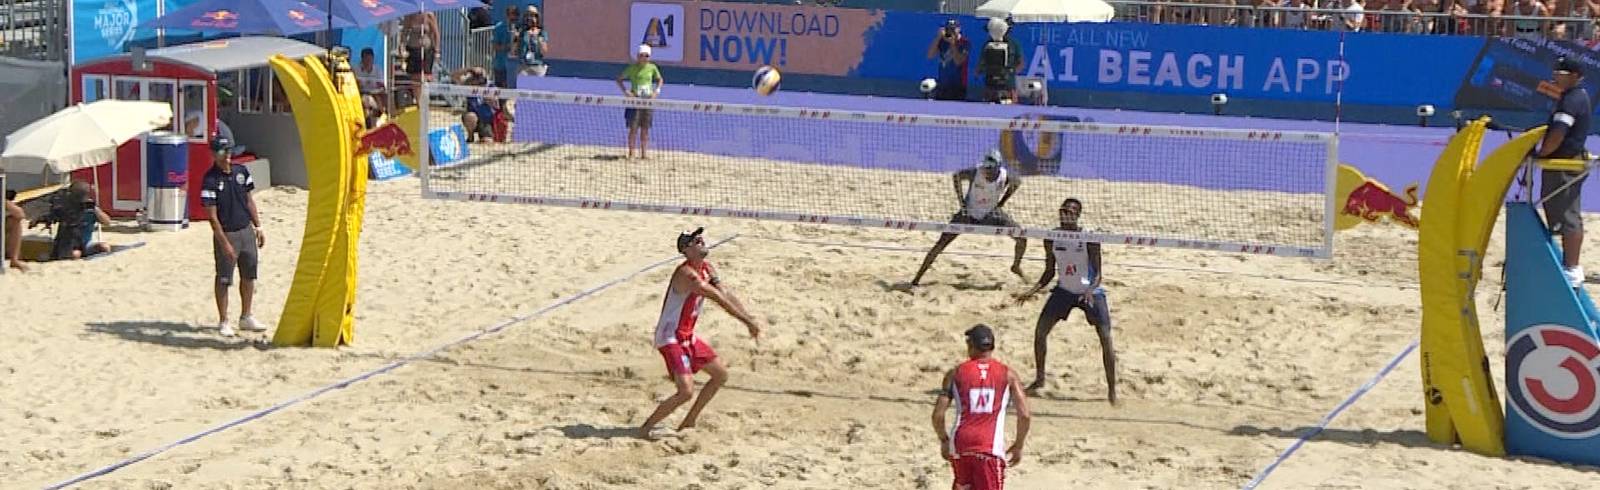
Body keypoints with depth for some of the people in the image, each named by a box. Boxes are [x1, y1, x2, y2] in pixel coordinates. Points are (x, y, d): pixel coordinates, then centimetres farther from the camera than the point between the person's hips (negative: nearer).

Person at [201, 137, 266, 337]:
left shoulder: (241, 171, 4)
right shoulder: (210, 180, -15)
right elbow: (212, 215, -16)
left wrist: (258, 227, 11)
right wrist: (225, 243, -18)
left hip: (246, 231, 6)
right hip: (226, 234, -6)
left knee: (249, 275, 13)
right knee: (224, 280, 2)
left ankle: (246, 317, 27)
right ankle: (223, 322, 13)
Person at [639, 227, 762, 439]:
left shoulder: (707, 269, 6)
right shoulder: (686, 274, -24)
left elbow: (727, 294, 4)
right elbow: (719, 298, -26)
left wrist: (749, 319, -7)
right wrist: (747, 320, -24)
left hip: (687, 336, 10)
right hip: (671, 338, -10)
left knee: (721, 375, 18)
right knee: (686, 391, -21)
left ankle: (689, 422, 26)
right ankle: (645, 428, -7)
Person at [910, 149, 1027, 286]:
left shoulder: (1005, 176, -21)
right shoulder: (975, 173, -27)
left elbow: (1017, 182, 4)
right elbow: (957, 176, -5)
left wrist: (1002, 202, -1)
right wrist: (961, 200, -9)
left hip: (991, 213, 2)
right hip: (969, 213, -2)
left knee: (1021, 238, -5)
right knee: (942, 243, -13)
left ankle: (1016, 266, 24)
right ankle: (919, 275, -6)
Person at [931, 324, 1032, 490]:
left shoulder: (956, 373, 7)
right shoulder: (1007, 374, 6)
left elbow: (938, 415, 3)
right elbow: (1025, 416, 0)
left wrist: (943, 441, 20)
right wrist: (1018, 446, 14)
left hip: (960, 444, 2)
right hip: (991, 448, -2)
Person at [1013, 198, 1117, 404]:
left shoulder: (1090, 239, -19)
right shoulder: (1052, 238, -7)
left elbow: (1098, 273, -17)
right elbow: (1050, 272, 3)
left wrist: (1089, 291, -36)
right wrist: (1033, 291, -11)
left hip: (1090, 292, -4)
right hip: (1064, 290, 4)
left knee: (1106, 339, -13)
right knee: (1040, 331, -3)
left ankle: (1112, 389, -1)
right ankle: (1039, 379, 17)